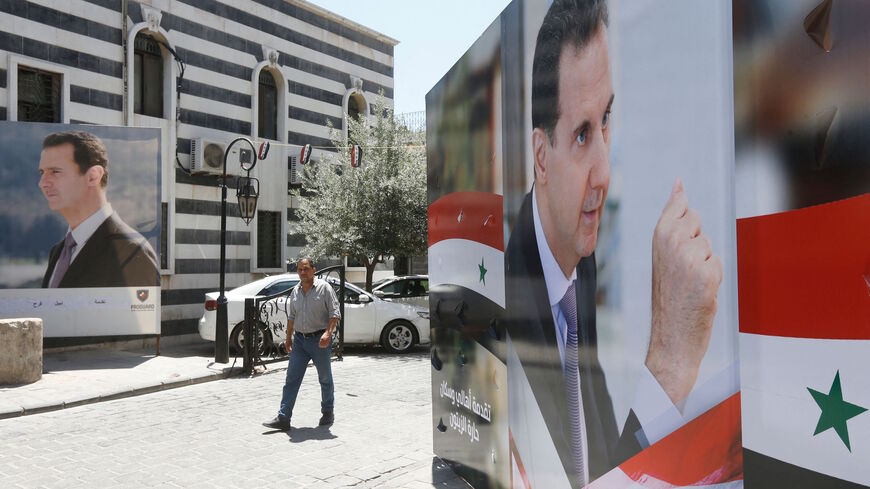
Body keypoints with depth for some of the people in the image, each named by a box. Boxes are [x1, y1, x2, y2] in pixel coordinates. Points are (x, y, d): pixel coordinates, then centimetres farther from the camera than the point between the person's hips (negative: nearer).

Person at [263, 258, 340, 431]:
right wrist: (289, 337, 17)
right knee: (291, 379, 0)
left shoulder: (324, 288, -8)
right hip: (299, 340, 5)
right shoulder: (295, 291, 9)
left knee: (325, 379, 10)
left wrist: (328, 333, -23)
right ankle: (283, 418, 0)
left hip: (319, 340, -5)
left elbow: (335, 313, -12)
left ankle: (328, 413, 26)